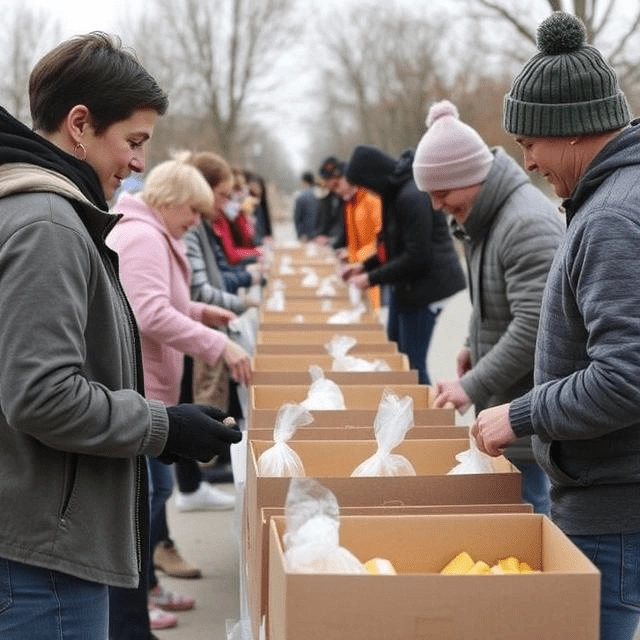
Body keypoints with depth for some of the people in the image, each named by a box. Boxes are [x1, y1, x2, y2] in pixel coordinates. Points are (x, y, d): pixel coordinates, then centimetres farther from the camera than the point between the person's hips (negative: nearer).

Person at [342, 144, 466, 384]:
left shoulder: (412, 197, -23)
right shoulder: (397, 191, 8)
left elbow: (416, 257, -22)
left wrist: (372, 278, -15)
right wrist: (365, 265, 10)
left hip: (426, 285, -10)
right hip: (408, 284, 10)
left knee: (412, 363, -6)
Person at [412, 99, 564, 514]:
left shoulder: (526, 224, -21)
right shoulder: (486, 216, 11)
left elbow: (534, 326, -27)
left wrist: (473, 386, -22)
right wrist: (475, 346, 11)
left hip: (528, 412, -10)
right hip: (505, 402, 10)